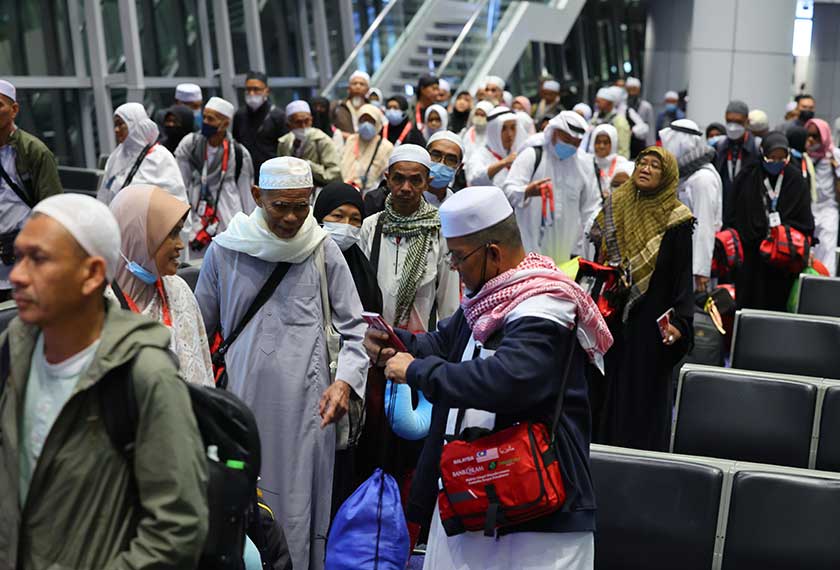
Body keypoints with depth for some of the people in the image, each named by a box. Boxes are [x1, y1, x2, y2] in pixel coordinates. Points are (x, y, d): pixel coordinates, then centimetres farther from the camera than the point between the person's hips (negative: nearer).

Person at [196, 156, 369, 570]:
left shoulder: (323, 252, 1)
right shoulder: (224, 251, 2)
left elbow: (354, 327, 5)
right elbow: (200, 329, 12)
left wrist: (346, 381, -10)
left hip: (306, 405, -1)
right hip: (243, 399, 1)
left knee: (299, 504, 4)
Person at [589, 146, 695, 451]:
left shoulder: (677, 220, -6)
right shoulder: (614, 207, 7)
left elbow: (683, 275, -8)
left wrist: (679, 321, -18)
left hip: (650, 322, -4)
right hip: (610, 317, 4)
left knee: (644, 396, 1)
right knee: (604, 390, 8)